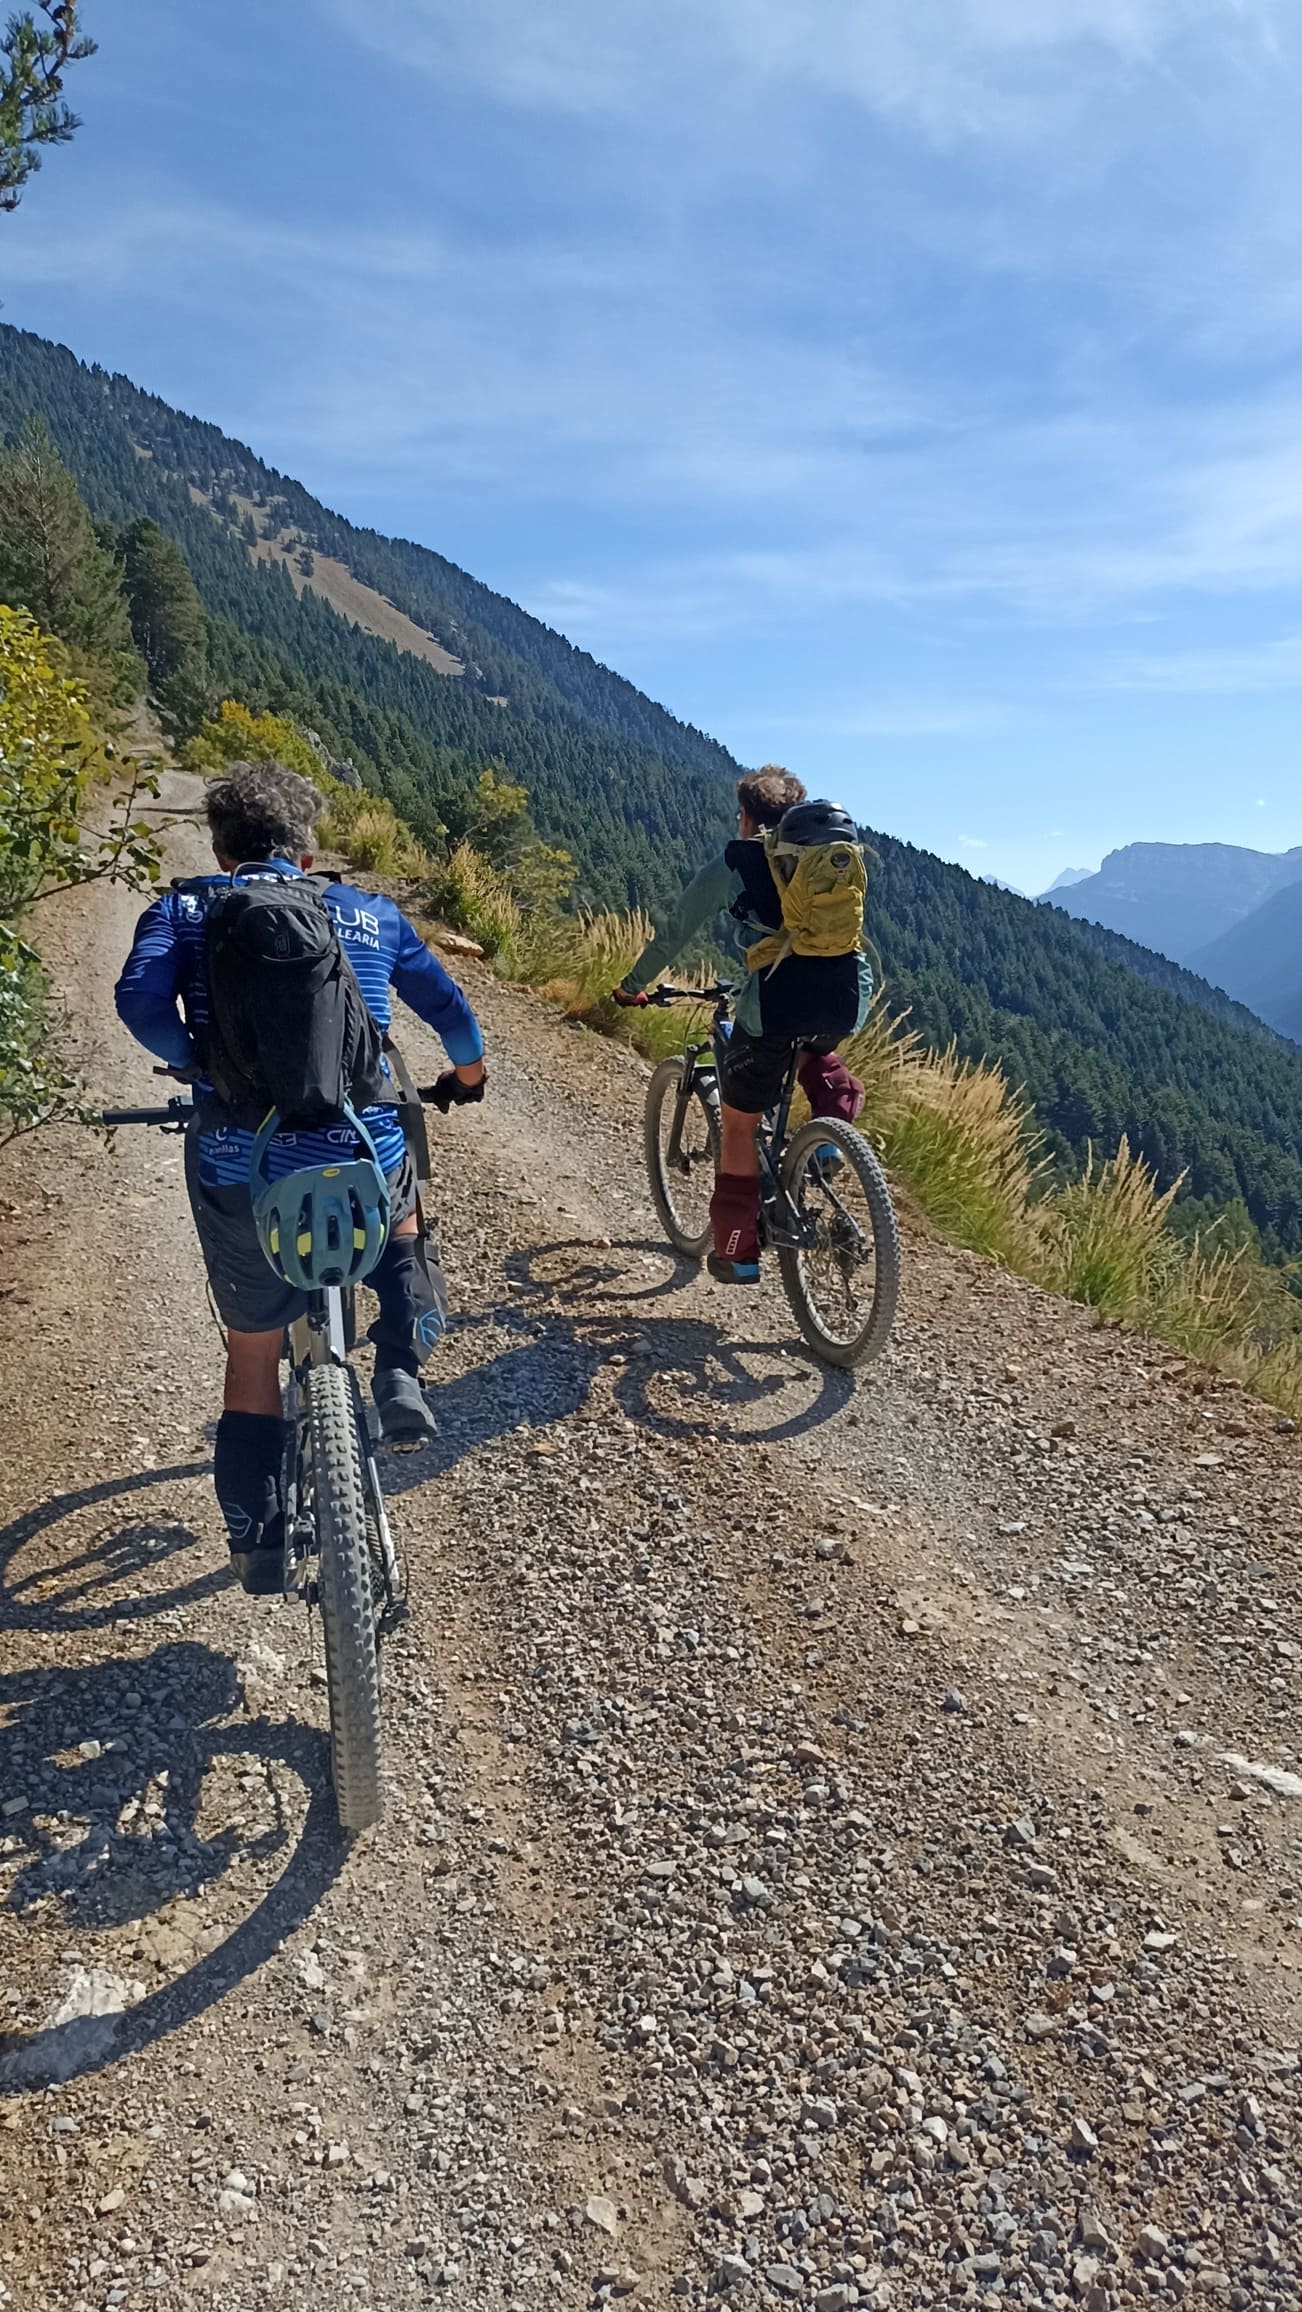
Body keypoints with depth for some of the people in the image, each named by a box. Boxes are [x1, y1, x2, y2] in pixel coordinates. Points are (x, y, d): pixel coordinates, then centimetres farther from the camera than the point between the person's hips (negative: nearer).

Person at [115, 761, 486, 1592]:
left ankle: (258, 1544, 28)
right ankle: (402, 1375, 12)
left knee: (254, 1350, 20)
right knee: (401, 1230, 35)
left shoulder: (185, 909, 10)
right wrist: (468, 1072, 38)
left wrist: (204, 1067, 10)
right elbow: (453, 1014, 17)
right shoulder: (370, 913, 14)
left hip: (238, 1169, 0)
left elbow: (141, 1000, -9)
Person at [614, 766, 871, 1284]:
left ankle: (737, 1255, 19)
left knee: (739, 1126, 13)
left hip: (776, 1002, -4)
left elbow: (673, 934, 17)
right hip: (849, 999, 4)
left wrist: (632, 986, 32)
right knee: (814, 1049, 41)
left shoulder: (731, 864, 11)